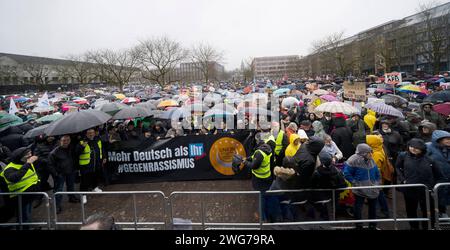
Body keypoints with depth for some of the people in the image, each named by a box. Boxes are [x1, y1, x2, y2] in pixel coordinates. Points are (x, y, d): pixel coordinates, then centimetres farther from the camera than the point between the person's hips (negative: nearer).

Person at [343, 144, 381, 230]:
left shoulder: (371, 160, -1)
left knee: (373, 207, 20)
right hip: (360, 190, -6)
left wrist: (377, 183, 5)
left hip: (373, 189, 6)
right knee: (358, 208, 5)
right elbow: (346, 173, -17)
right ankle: (359, 226, 23)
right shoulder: (354, 160, -22)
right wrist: (355, 183, -15)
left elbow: (377, 173, 11)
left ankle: (373, 226, 38)